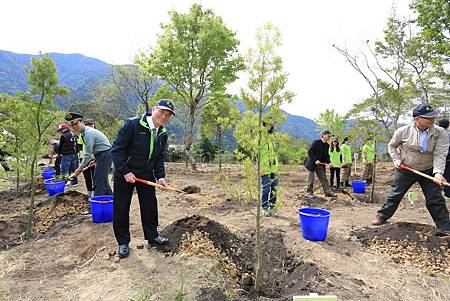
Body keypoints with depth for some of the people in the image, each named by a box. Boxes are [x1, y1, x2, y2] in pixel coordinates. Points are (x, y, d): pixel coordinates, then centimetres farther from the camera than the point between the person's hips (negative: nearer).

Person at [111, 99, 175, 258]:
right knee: (121, 208, 4)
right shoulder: (133, 124, -20)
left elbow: (159, 157, 8)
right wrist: (125, 172, -22)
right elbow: (117, 149, -19)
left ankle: (152, 236, 28)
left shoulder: (163, 134, 0)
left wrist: (160, 176, -5)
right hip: (124, 173, -5)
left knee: (150, 206, 10)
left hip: (147, 174, 5)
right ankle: (123, 242, 21)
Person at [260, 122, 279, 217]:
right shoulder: (260, 137, -12)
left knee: (274, 189, 11)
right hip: (265, 169, -7)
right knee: (266, 189, 3)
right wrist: (260, 168, -19)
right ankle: (265, 209, 18)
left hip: (274, 168, 7)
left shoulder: (272, 136, 11)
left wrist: (276, 165, 18)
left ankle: (272, 208, 22)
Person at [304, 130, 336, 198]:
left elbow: (326, 155, 12)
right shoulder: (316, 142, -15)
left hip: (320, 164, 7)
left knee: (323, 178, 6)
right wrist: (315, 160, -26)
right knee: (311, 179, -1)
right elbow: (310, 152, -19)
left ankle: (328, 192, 10)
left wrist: (328, 162, -6)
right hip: (311, 163, -7)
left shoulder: (327, 145, 8)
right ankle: (309, 193, 9)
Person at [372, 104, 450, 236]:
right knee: (394, 195, 5)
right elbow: (392, 146, 5)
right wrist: (396, 159, -9)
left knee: (436, 200, 4)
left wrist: (438, 172, -32)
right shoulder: (403, 131, -14)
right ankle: (382, 216, 19)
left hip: (429, 171, 1)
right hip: (406, 170, -1)